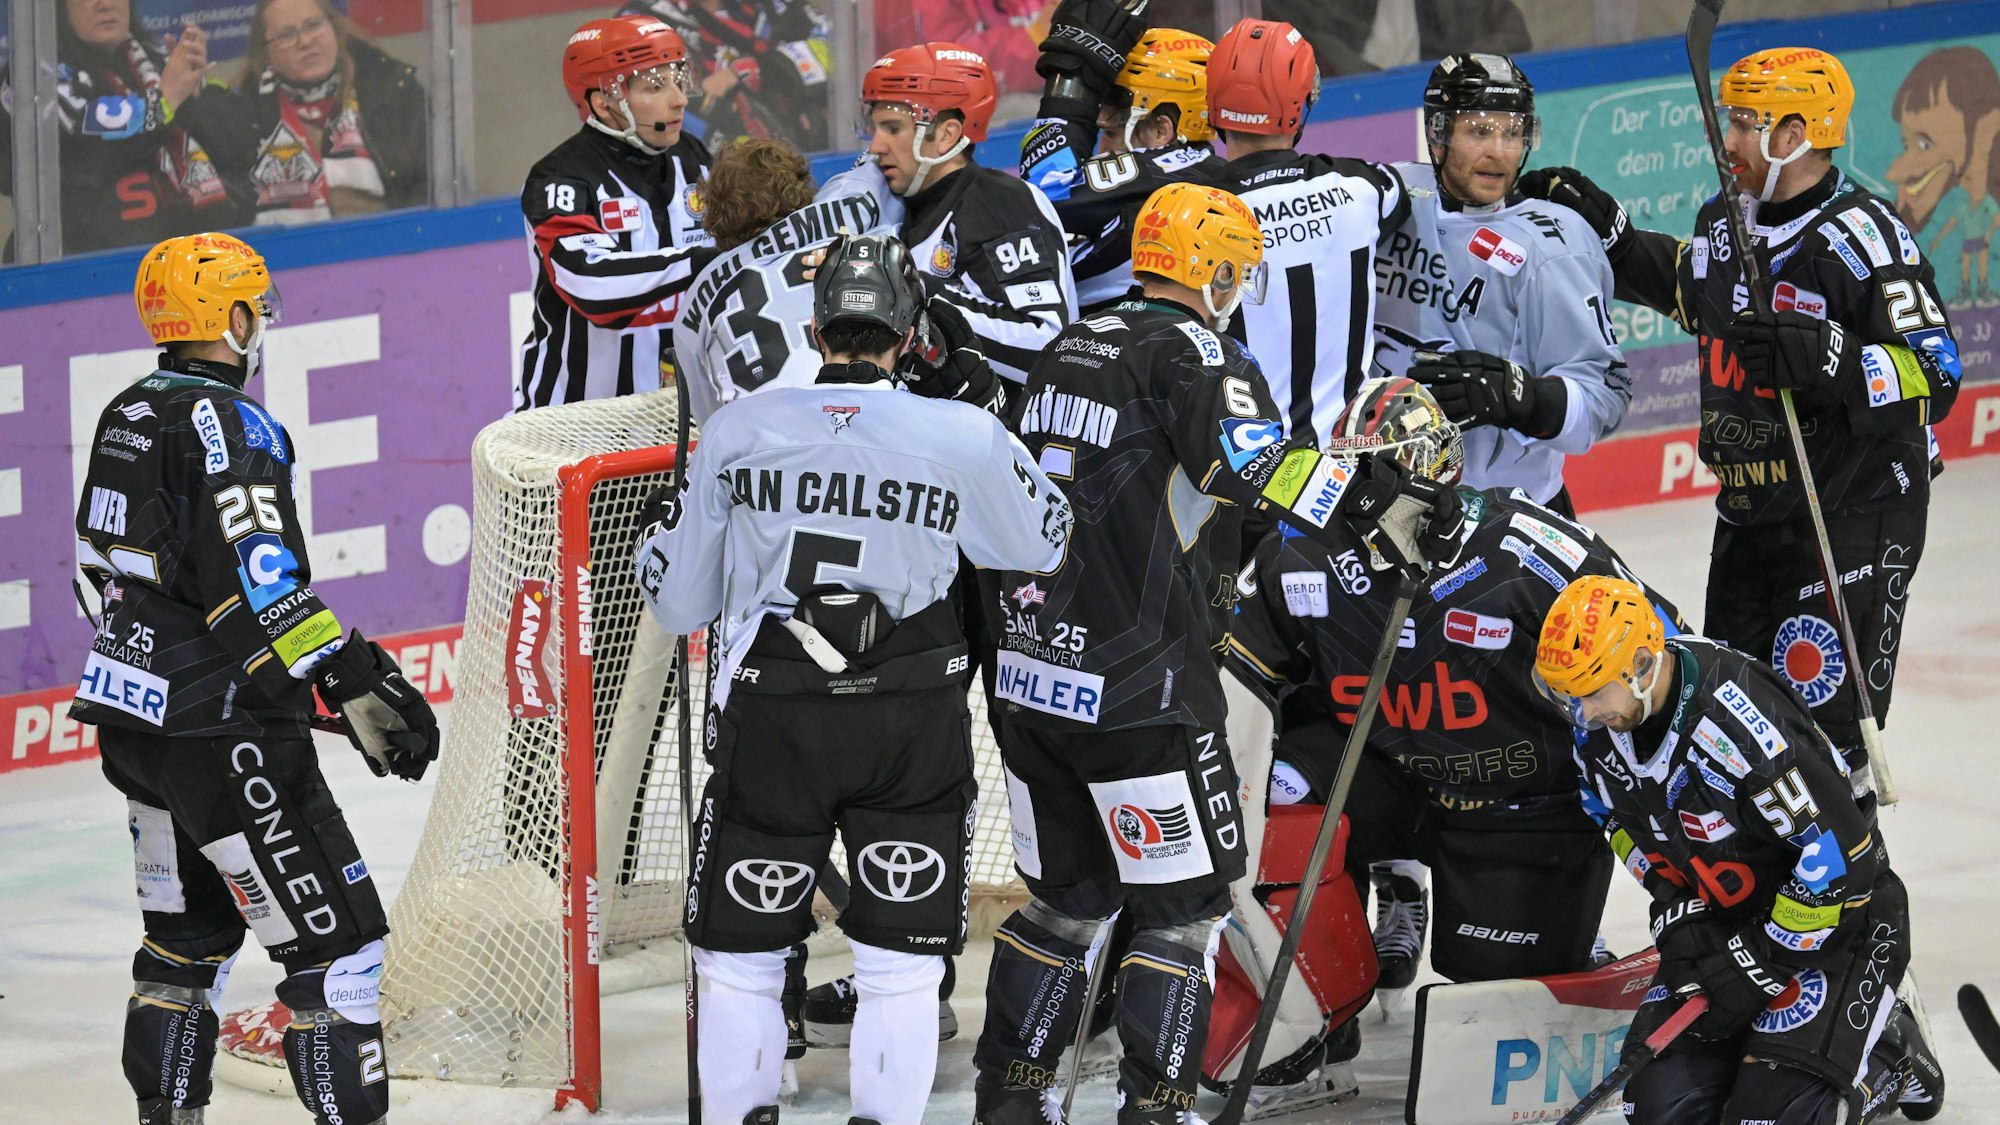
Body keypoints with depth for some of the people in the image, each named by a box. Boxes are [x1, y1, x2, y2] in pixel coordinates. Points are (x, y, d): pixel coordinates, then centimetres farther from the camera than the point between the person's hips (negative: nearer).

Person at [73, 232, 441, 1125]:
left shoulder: (127, 416, 10)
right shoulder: (228, 425, -17)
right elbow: (260, 586, -26)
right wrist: (358, 686, -25)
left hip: (134, 718, 10)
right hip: (218, 732, -10)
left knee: (188, 933, 22)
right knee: (337, 942, -7)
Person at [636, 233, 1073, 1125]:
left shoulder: (738, 431, -2)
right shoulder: (964, 439, -4)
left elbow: (676, 601, 7)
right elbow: (1046, 542, 15)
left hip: (770, 724, 0)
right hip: (913, 731, 0)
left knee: (740, 951, 12)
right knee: (902, 960, 8)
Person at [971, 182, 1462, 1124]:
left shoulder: (1073, 347, 15)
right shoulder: (1192, 353, -11)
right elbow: (1247, 462, -30)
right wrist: (1374, 500, -31)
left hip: (1030, 674, 8)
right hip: (1137, 688, -8)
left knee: (1068, 896, 19)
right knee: (1183, 903, 2)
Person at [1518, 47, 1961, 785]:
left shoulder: (1863, 240, -19)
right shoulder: (1725, 223, 6)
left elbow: (1934, 380, -22)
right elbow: (1682, 283, 29)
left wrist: (1825, 358, -33)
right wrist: (1601, 227, 20)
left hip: (1853, 518, -8)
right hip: (1749, 515, 8)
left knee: (1822, 717, -10)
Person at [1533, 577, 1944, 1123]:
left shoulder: (1740, 719, -34)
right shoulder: (1601, 725, -9)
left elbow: (1841, 856, -28)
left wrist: (1759, 967, -22)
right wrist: (1677, 911, -3)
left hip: (1838, 913, -7)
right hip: (1725, 924, 7)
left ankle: (1890, 1052, 10)